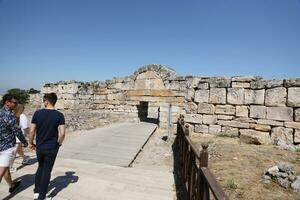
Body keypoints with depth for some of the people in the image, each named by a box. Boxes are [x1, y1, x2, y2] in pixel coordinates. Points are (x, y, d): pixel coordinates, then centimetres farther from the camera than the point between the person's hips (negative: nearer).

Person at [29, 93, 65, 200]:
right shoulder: (59, 115, -12)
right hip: (52, 148, -2)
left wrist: (31, 143, 10)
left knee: (40, 168, 25)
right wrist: (59, 143, 2)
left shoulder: (37, 113, -7)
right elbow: (62, 133, -17)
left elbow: (31, 131, -6)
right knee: (47, 171, 11)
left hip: (39, 147, 2)